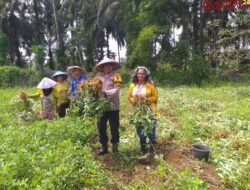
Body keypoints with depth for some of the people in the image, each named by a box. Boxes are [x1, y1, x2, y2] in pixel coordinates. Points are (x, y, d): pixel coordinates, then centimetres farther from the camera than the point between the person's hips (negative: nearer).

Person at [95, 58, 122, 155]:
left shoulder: (115, 75, -2)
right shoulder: (100, 77, 12)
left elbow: (117, 90, -14)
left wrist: (106, 92, -26)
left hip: (113, 105, -4)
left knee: (114, 127, 6)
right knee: (101, 127, 7)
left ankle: (115, 145, 26)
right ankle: (104, 147, 21)